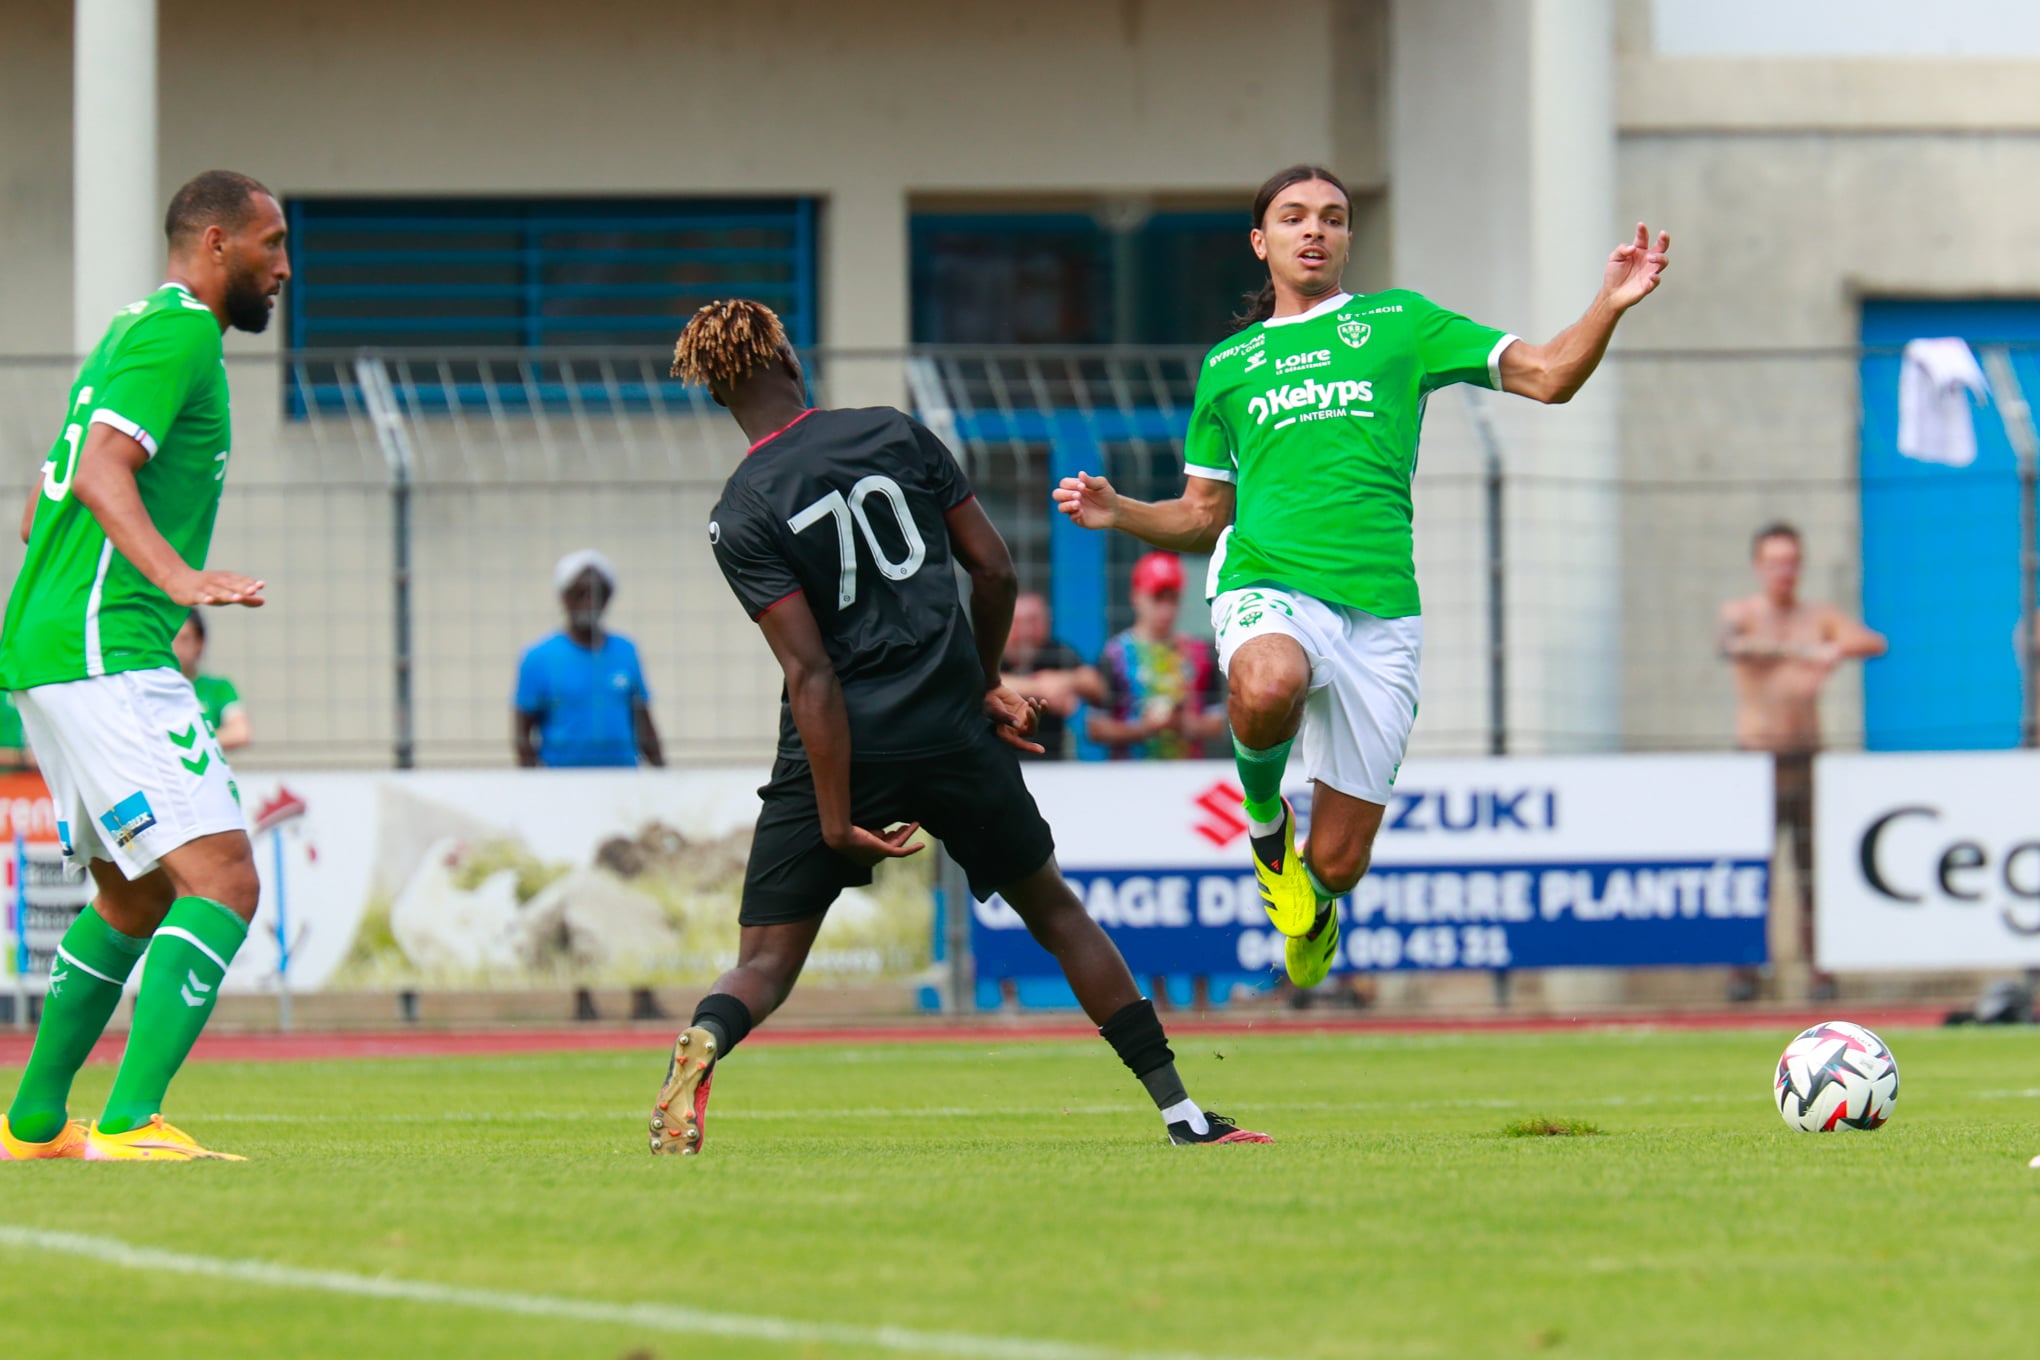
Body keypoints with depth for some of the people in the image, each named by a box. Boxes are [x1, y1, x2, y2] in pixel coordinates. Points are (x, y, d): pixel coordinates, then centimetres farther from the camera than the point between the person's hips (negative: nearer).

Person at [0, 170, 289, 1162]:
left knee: (133, 896, 21)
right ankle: (130, 1126, -27)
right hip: (105, 656, -11)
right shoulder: (179, 333, -8)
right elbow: (100, 473, -23)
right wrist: (177, 575, -35)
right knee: (221, 881, -17)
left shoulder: (129, 334, 23)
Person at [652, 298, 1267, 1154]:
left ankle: (702, 1040, -33)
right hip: (953, 733, 2)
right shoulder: (897, 435, 1)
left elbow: (811, 674, -14)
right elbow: (995, 571, 3)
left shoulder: (741, 519, -7)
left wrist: (837, 820, -13)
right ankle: (1180, 1110, 18)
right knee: (1053, 908, 19)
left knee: (764, 962, 2)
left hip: (841, 751, -2)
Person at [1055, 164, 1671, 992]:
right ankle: (1262, 810, -6)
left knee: (1339, 862, -2)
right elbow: (1203, 515, 25)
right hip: (1267, 586, 0)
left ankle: (1310, 906, 39)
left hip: (1380, 611, 0)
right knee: (1269, 685, -41)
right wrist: (1119, 512, 6)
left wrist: (1610, 305, -10)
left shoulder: (1398, 323, 14)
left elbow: (1548, 376, 8)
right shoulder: (1227, 365, 19)